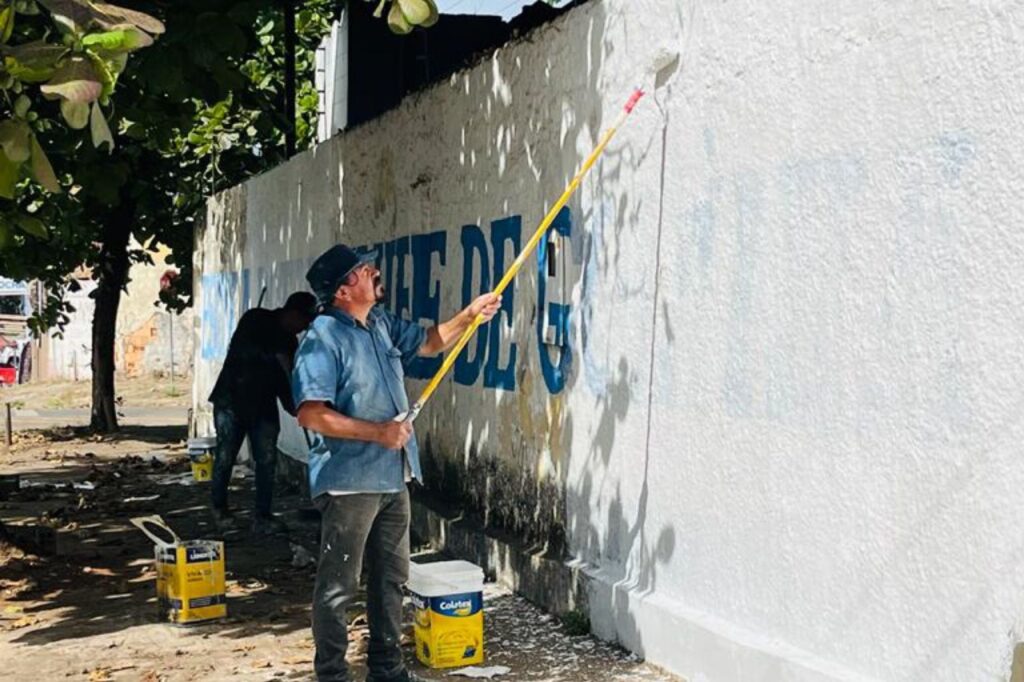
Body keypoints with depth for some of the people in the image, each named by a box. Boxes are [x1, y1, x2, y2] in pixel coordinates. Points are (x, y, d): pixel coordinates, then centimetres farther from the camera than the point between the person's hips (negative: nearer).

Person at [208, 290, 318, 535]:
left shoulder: (288, 340, 7)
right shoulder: (255, 320, -9)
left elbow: (285, 378, 9)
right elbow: (241, 348, -26)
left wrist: (293, 406, -5)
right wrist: (275, 357, -29)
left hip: (264, 406, 5)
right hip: (232, 400, -5)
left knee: (267, 460, -2)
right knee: (225, 457, -2)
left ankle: (262, 517, 3)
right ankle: (220, 510, 16)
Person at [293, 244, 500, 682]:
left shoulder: (383, 324, 9)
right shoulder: (323, 340, -17)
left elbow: (429, 342, 25)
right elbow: (310, 414, -23)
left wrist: (469, 316, 9)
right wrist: (377, 432, -22)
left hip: (392, 478, 9)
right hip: (349, 482, -9)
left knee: (391, 577, 18)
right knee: (339, 586, 1)